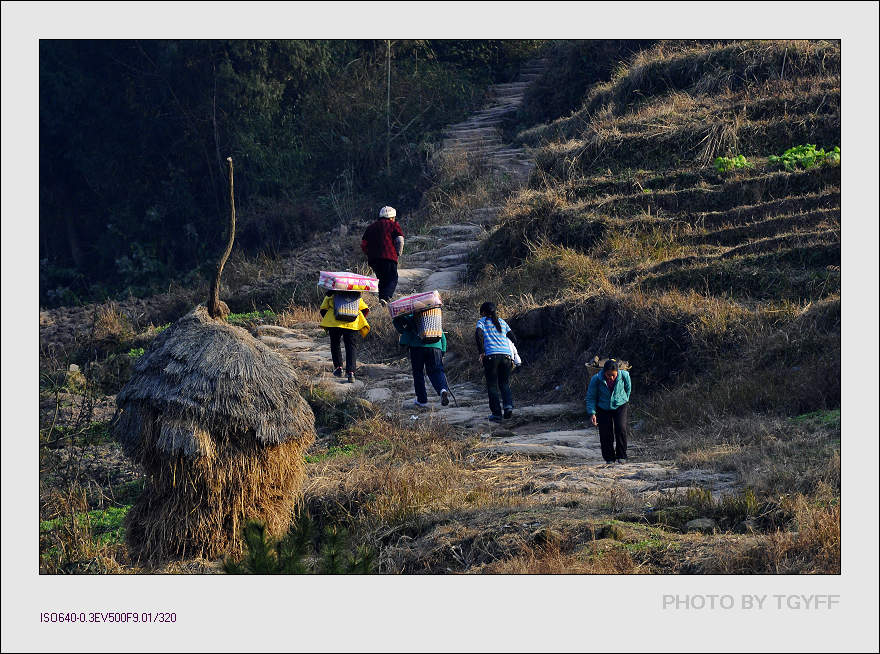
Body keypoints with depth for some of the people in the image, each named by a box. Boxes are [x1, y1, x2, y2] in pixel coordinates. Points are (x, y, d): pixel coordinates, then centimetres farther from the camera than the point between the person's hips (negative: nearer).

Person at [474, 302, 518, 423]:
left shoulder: (482, 321, 8)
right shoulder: (502, 322, 19)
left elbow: (478, 334, -10)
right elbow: (513, 338, 16)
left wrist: (481, 352, -5)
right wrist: (512, 355, 24)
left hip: (491, 356, -3)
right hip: (506, 356, 3)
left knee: (492, 386, 4)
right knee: (505, 384, 13)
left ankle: (496, 413, 0)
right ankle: (508, 405, -10)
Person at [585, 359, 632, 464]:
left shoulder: (624, 375, -19)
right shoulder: (596, 379, -23)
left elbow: (628, 388, 4)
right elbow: (591, 397, -11)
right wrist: (592, 414, -18)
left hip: (620, 406, 0)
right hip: (604, 408, 0)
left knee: (621, 428, -17)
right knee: (606, 433, -6)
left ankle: (621, 456, -4)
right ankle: (609, 458, 11)